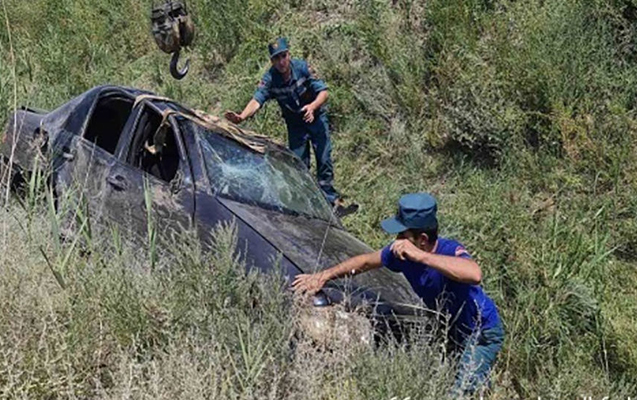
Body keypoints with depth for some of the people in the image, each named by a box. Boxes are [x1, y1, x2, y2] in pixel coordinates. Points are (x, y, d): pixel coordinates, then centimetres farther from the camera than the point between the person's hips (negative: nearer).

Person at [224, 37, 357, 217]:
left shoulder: (302, 67, -20)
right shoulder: (270, 79, -17)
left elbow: (323, 91, -19)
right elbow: (257, 100, -30)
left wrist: (313, 106, -40)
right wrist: (242, 117, -49)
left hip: (316, 118, -1)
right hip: (295, 125, 1)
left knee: (324, 160, -5)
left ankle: (332, 202, 1)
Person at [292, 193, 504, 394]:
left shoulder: (449, 251, -33)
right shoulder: (400, 252, -13)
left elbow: (474, 275, -55)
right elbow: (366, 261, 3)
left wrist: (420, 256, -54)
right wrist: (324, 276, -3)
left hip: (483, 333, -7)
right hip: (452, 330, 7)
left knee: (459, 391, -15)